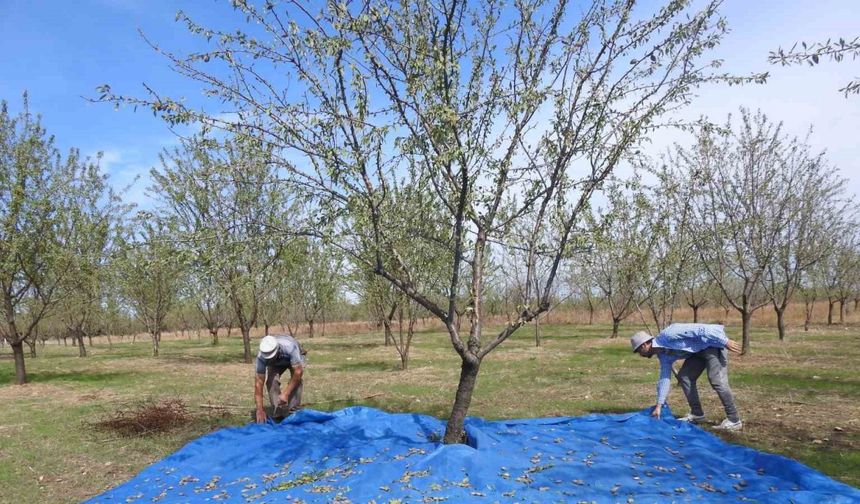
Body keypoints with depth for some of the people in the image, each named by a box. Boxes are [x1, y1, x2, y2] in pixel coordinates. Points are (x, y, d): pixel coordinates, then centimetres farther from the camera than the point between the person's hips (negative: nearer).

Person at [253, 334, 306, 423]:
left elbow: (298, 371, -42)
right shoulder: (261, 356, -36)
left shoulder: (290, 347, -46)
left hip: (295, 358, -2)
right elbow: (259, 382, -34)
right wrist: (260, 409, -37)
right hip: (276, 363, 2)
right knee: (271, 381, -23)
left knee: (296, 380, -27)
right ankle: (277, 413, -10)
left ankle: (293, 412, -15)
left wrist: (286, 393, -46)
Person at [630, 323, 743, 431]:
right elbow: (664, 378, 7)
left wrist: (725, 342, -24)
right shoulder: (663, 354, 4)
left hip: (714, 342, -9)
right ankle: (697, 414, 12)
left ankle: (734, 420, -7)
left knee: (716, 380, -15)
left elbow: (698, 329, -26)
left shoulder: (667, 335, -24)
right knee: (684, 377, 4)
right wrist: (659, 406, 6)